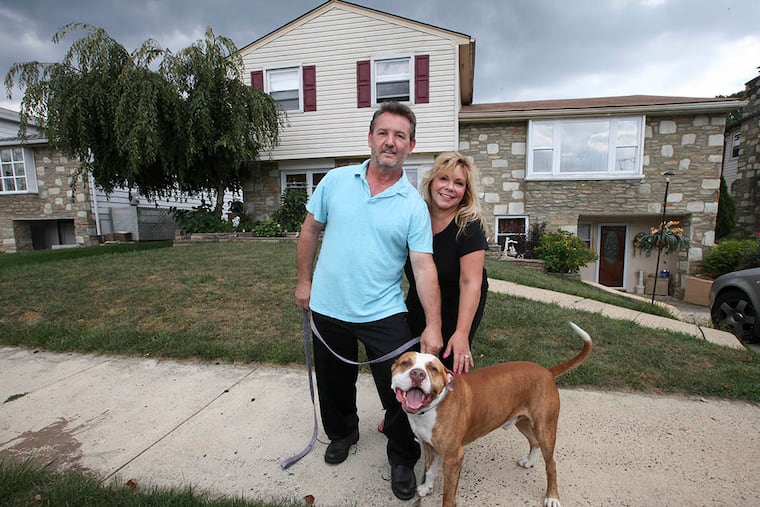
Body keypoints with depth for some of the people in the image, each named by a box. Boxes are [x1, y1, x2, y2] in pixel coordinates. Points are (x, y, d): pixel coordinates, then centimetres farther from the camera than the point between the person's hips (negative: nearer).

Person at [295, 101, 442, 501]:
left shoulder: (413, 205, -7)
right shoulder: (336, 181, -2)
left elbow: (424, 266, -12)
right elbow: (310, 231, 7)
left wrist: (432, 326, -19)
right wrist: (304, 280, 7)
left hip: (383, 314, -2)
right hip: (328, 308, 3)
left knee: (400, 392, 6)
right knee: (334, 384, 21)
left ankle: (403, 459, 33)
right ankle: (341, 433, 51)